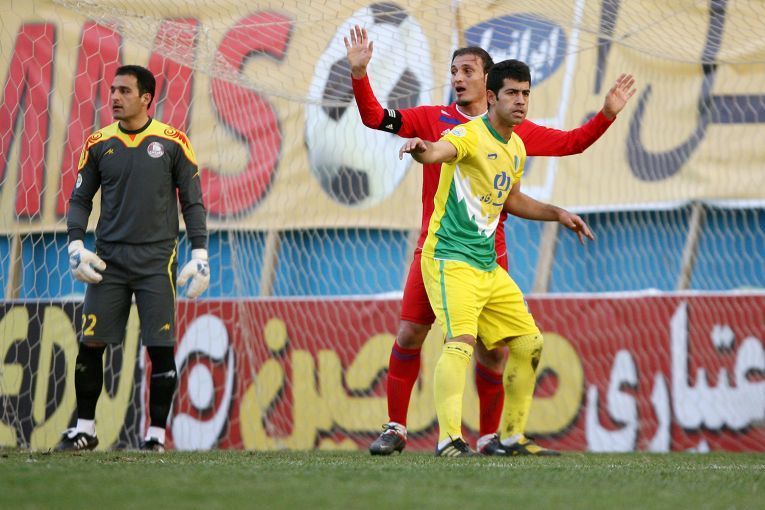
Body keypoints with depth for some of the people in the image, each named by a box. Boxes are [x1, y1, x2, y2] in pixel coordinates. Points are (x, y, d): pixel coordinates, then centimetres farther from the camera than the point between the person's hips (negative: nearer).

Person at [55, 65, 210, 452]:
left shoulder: (173, 143, 0)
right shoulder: (99, 144, 6)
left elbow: (192, 201, 4)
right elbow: (80, 198, 12)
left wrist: (199, 254, -3)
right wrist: (76, 244, -2)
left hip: (156, 260, -2)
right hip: (109, 259, 2)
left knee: (160, 348, -5)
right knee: (90, 345, 0)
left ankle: (156, 432, 5)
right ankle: (85, 428, 12)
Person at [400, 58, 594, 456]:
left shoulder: (516, 148, 14)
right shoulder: (471, 135, -13)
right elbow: (437, 152, -37)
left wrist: (556, 214, 25)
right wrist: (420, 149, -60)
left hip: (488, 266, 9)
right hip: (451, 258, -9)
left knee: (529, 343, 11)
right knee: (461, 340, -26)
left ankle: (511, 438, 24)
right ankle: (449, 439, -31)